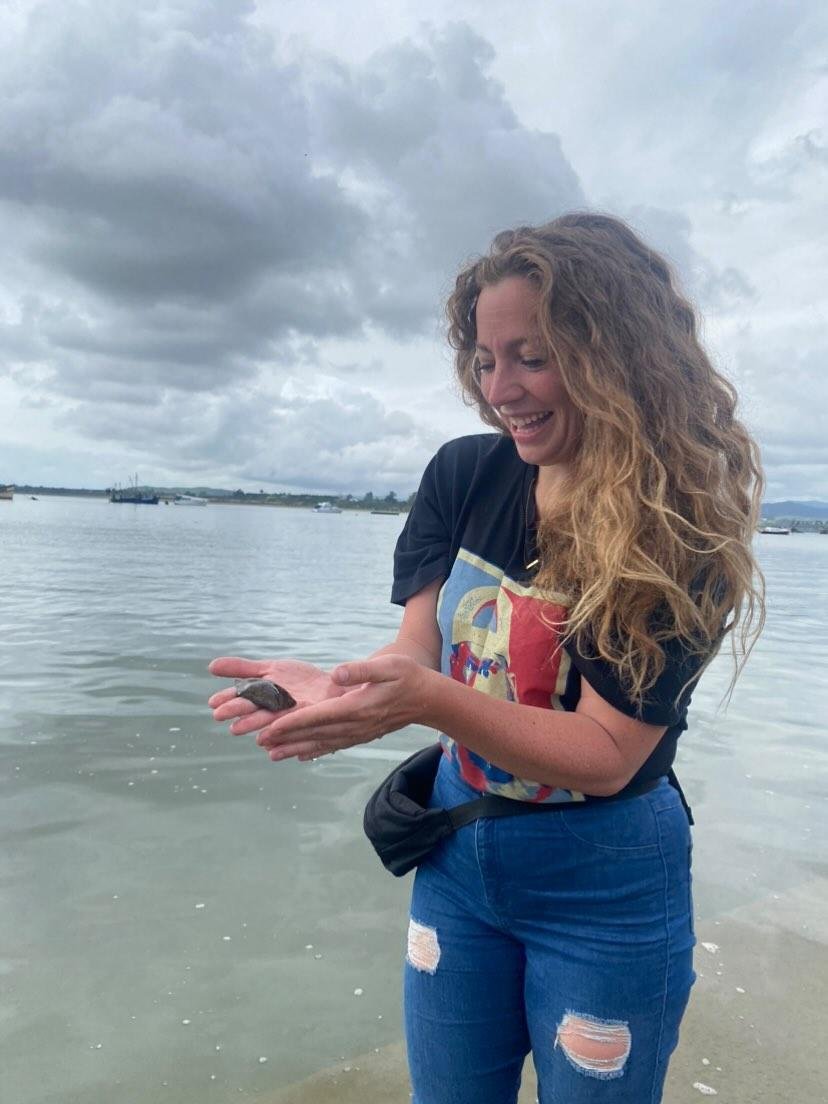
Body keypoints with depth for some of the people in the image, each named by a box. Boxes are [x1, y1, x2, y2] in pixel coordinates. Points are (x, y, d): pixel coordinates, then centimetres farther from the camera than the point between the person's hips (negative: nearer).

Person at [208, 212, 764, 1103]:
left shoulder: (682, 532, -21)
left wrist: (427, 698, -39)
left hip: (606, 885, -3)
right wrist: (339, 685, -32)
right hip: (457, 847, 4)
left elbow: (605, 754, -23)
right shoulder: (463, 476, -8)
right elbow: (417, 644, -10)